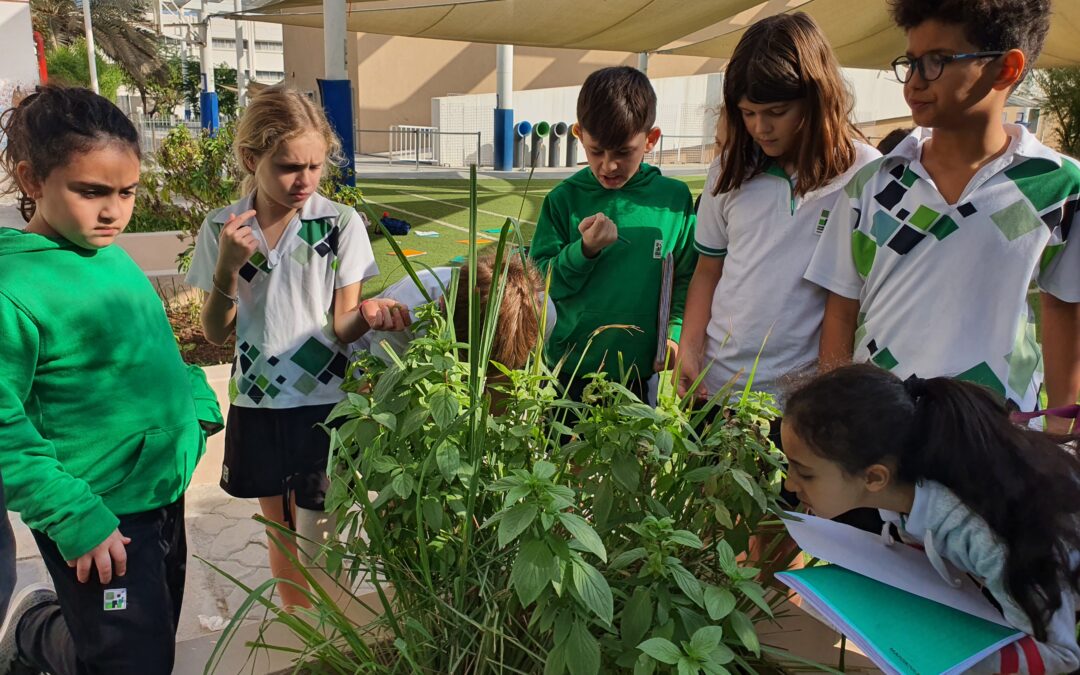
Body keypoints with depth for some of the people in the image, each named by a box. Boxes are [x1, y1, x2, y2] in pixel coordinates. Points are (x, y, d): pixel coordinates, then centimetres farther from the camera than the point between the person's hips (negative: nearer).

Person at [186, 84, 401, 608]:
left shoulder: (341, 224, -10)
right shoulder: (222, 229, -4)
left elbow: (341, 327, -9)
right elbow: (216, 333, -1)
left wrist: (365, 316, -32)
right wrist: (227, 268, -18)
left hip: (325, 405, -3)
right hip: (257, 405, 3)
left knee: (316, 545, 4)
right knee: (280, 533, 19)